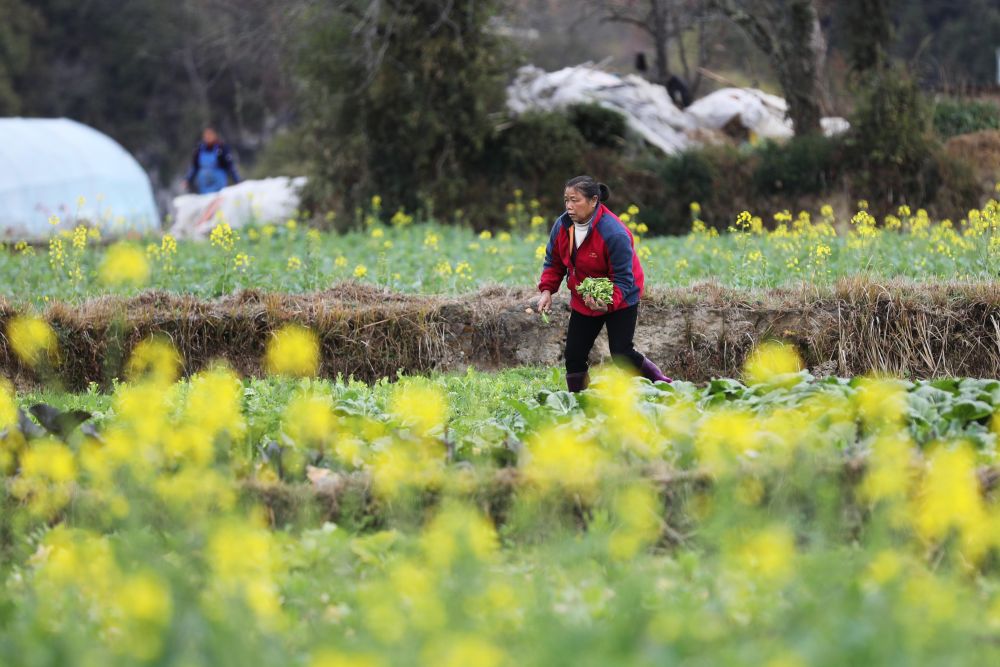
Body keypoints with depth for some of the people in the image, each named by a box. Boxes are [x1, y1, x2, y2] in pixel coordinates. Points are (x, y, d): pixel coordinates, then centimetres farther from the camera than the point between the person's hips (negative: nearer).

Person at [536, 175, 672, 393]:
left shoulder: (614, 233, -29)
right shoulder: (562, 225, -9)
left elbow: (623, 279, -24)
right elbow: (553, 262, 7)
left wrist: (608, 304, -40)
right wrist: (547, 290, -10)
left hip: (619, 300, -6)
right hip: (583, 300, 6)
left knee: (621, 354, -11)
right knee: (574, 356, 1)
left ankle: (662, 382, 11)